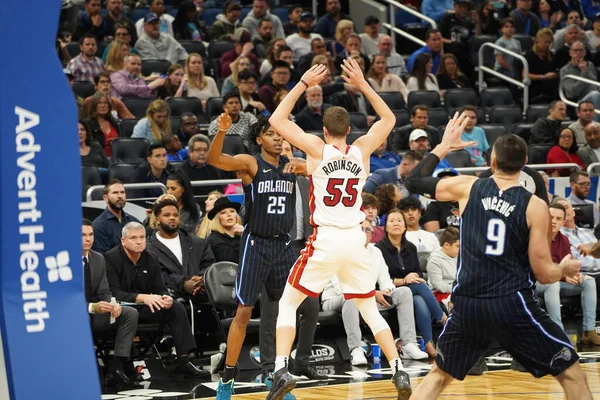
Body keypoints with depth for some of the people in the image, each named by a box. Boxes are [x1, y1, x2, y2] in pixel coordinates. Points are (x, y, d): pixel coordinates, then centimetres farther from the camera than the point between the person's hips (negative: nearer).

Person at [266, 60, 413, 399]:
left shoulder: (317, 148, -4)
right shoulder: (361, 150, 4)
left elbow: (277, 120, 3)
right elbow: (389, 119, 20)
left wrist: (304, 84, 5)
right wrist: (363, 85, 15)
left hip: (325, 240, -3)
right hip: (355, 240, 3)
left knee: (288, 305, 10)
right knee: (370, 310, 18)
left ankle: (282, 370, -7)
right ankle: (399, 372, 7)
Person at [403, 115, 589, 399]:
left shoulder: (467, 187, 2)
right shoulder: (535, 207, -5)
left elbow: (414, 182, 17)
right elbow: (543, 274, -3)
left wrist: (443, 147, 28)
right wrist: (566, 269, 19)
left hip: (467, 304, 3)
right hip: (512, 305, -3)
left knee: (439, 376, 23)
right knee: (572, 374, 11)